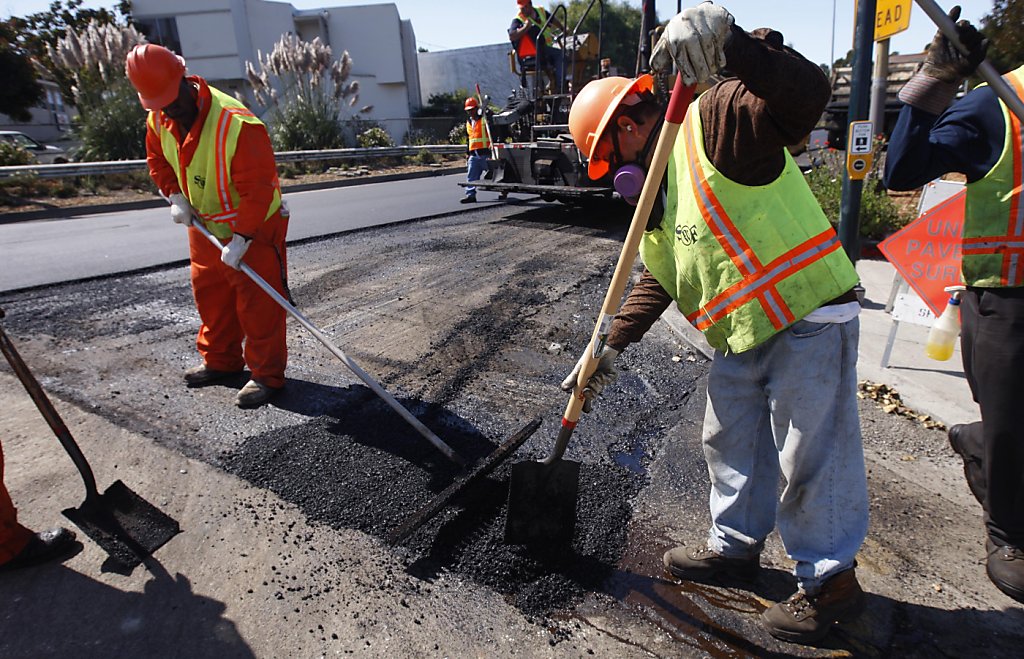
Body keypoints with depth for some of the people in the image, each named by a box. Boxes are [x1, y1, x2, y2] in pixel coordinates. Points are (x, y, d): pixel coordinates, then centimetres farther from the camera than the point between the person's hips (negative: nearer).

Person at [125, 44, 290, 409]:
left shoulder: (237, 125, -30)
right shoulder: (159, 119, -5)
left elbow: (257, 189, -29)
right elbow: (157, 158, 15)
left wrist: (241, 238, -28)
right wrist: (176, 196, 0)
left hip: (254, 227, -8)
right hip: (204, 224, 8)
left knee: (257, 301, -3)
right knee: (210, 294, 17)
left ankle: (266, 374, 8)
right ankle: (220, 360, 33)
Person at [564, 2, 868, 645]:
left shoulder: (715, 122, -13)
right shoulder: (658, 190, 14)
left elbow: (805, 96, -31)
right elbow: (656, 283, 15)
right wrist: (610, 348, 9)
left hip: (809, 319, -9)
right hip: (743, 335, 9)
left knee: (812, 459, 3)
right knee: (732, 444, 19)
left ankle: (831, 578, 25)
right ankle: (736, 544, 40)